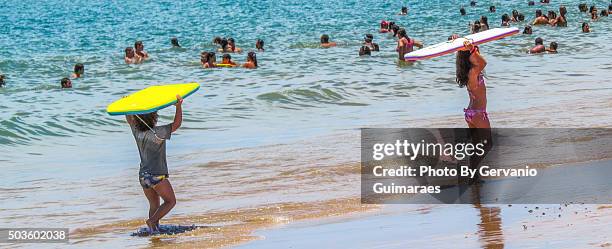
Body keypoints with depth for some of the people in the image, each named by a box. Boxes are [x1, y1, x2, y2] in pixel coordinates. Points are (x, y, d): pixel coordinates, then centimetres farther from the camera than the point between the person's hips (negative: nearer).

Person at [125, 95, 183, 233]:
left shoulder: (137, 132, 2)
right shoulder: (158, 133, -16)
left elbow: (130, 120, 21)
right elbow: (177, 124, -17)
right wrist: (179, 106, -23)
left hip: (143, 175, 6)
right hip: (157, 175, -6)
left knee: (154, 204, 16)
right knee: (170, 201, 5)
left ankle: (155, 228, 10)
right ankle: (152, 221, -11)